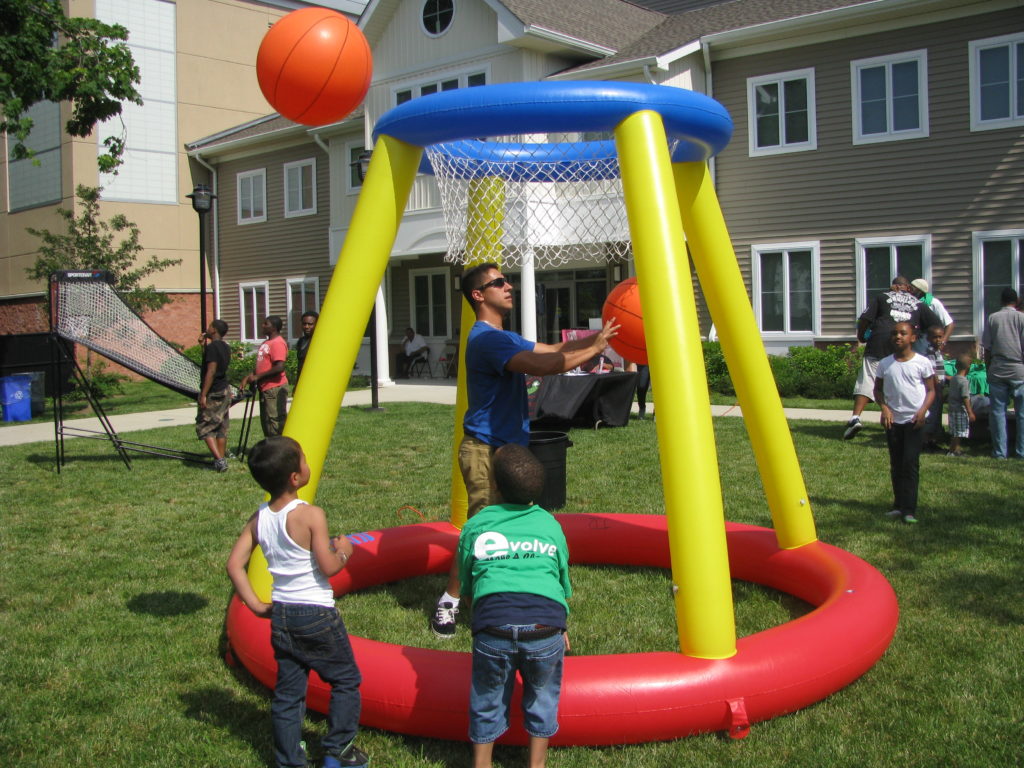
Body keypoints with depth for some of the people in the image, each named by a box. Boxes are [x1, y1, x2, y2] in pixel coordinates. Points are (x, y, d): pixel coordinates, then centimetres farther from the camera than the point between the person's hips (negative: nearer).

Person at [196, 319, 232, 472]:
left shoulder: (212, 347, -16)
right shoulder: (225, 347, 10)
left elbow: (211, 372, -22)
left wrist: (203, 395, -22)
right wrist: (204, 345, 20)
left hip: (213, 393, -9)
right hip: (225, 390, 9)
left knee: (204, 427, -3)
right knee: (221, 428, 12)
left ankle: (219, 460, -10)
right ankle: (222, 460, 15)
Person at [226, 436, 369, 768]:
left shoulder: (258, 519, -1)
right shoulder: (311, 515, -19)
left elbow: (234, 564, -3)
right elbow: (328, 567, -18)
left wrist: (256, 605, 2)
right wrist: (343, 551, 2)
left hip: (280, 616, 6)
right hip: (317, 615, -6)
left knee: (288, 691, 15)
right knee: (345, 680, 13)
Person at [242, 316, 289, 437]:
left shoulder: (278, 343, -15)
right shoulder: (266, 343, 16)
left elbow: (279, 367, -24)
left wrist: (258, 377, -18)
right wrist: (249, 377, 9)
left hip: (275, 388, -11)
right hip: (265, 388, 11)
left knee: (275, 422, -9)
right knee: (266, 422, 15)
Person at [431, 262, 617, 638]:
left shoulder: (503, 339, 16)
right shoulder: (486, 339, -19)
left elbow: (554, 350, 14)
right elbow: (543, 365, -30)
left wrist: (598, 335, 1)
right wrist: (595, 347, -22)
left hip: (510, 448, 10)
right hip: (486, 451, -10)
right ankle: (449, 602, 8)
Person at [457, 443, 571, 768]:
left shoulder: (475, 526, 16)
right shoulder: (550, 524, 18)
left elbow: (464, 582, 23)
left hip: (493, 627, -1)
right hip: (545, 627, 1)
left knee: (487, 701, 21)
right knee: (542, 697, 24)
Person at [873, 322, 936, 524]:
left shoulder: (922, 362, -2)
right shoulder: (885, 364, 4)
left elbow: (931, 390, 2)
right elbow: (878, 389, 11)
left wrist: (923, 410, -13)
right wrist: (884, 407, -6)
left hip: (915, 420, -3)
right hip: (893, 420, 3)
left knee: (911, 462, -8)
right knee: (896, 465, 9)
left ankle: (909, 509, -7)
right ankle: (899, 505, 18)